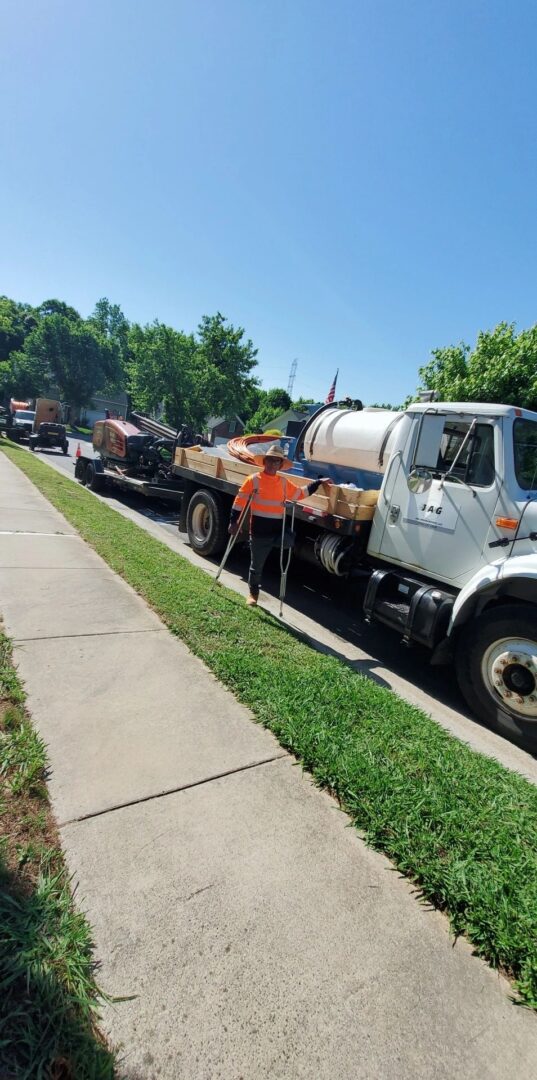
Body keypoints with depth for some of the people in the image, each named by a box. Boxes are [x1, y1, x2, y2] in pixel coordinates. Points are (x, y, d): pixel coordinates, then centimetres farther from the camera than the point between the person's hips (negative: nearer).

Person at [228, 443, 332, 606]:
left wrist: (319, 482, 16)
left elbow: (300, 493, 19)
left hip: (278, 531, 3)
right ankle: (253, 593, 31)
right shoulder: (253, 480, -6)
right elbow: (239, 502, -4)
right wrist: (233, 522, -5)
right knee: (256, 566, 9)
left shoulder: (284, 482, 6)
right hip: (259, 533, -3)